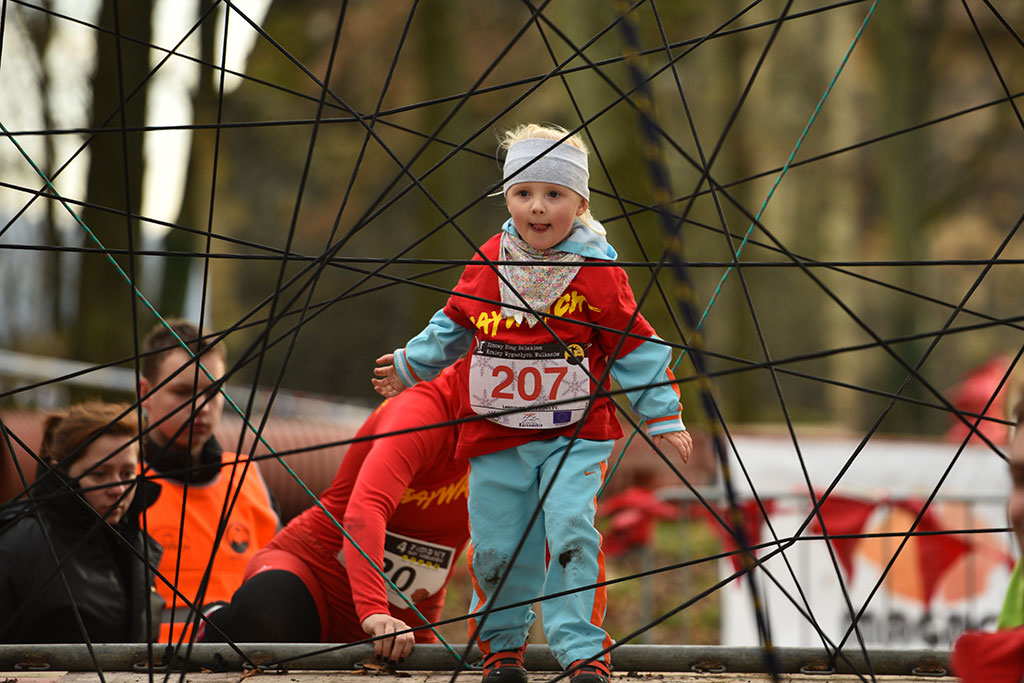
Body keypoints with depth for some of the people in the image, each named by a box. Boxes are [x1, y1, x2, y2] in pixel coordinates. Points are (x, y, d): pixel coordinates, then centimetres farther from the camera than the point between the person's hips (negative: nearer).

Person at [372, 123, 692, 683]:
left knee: (572, 533, -17)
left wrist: (663, 417, -2)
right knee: (497, 547, 5)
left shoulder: (597, 273, -7)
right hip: (496, 436, 3)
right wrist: (411, 364, 31)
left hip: (575, 436, -3)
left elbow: (636, 348, -1)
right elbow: (455, 325, 21)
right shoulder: (488, 264, 2)